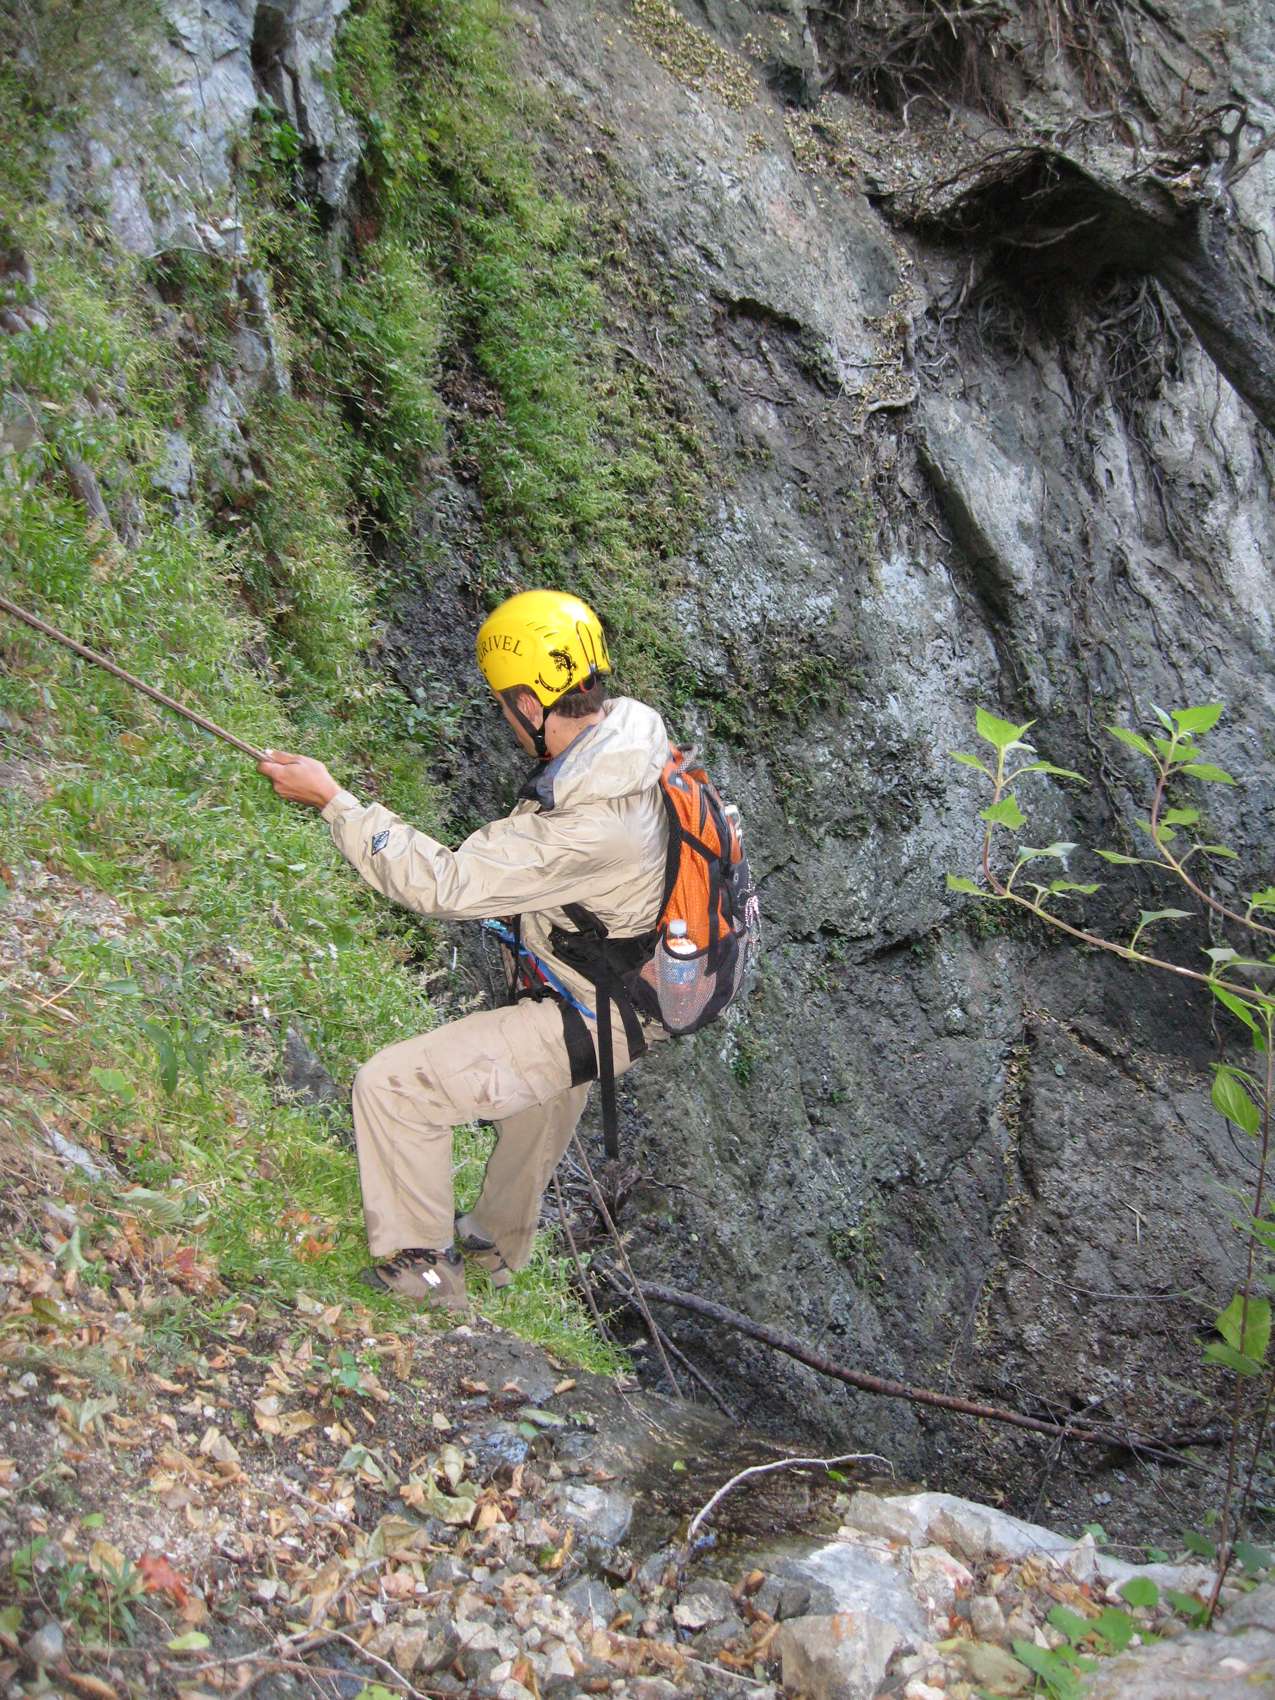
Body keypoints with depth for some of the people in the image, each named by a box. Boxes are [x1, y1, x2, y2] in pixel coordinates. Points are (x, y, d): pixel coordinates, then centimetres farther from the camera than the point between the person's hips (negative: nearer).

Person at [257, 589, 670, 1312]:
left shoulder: (587, 826, -37)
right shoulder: (631, 726, -11)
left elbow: (445, 886, -29)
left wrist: (332, 799, -23)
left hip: (586, 1023, -9)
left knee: (392, 1086, -12)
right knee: (546, 1093, 35)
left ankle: (423, 1270, 8)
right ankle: (501, 1241, 60)